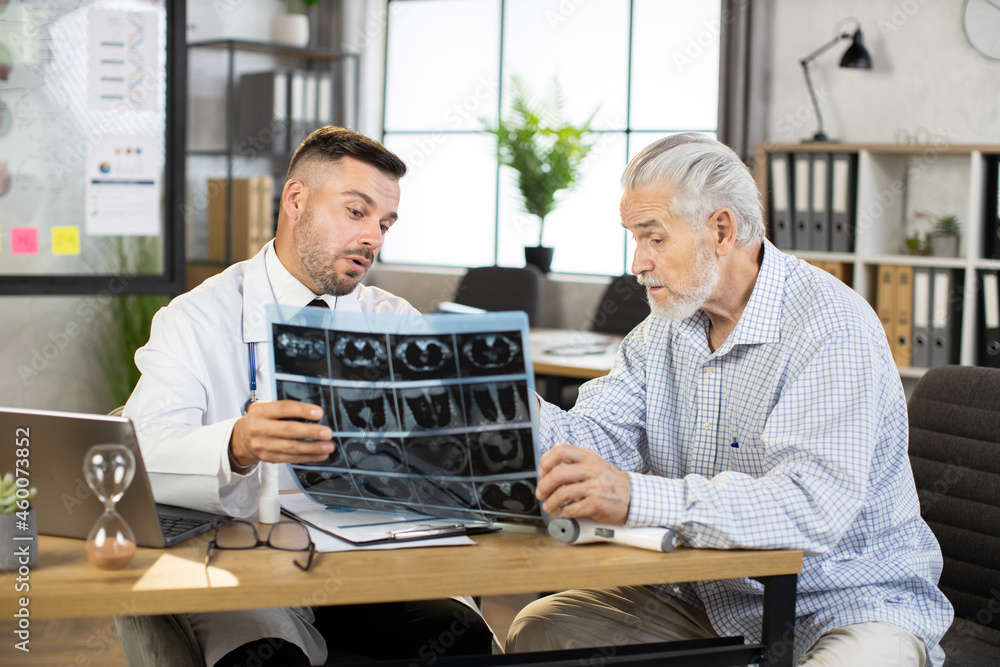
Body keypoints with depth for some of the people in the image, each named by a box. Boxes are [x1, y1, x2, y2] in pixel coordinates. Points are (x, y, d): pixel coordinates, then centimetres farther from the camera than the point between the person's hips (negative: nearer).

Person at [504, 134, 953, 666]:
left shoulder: (832, 328, -19)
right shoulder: (664, 331, 9)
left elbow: (814, 507, -32)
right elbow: (599, 439, -1)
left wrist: (636, 499, -42)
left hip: (848, 607, -6)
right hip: (712, 603, 7)